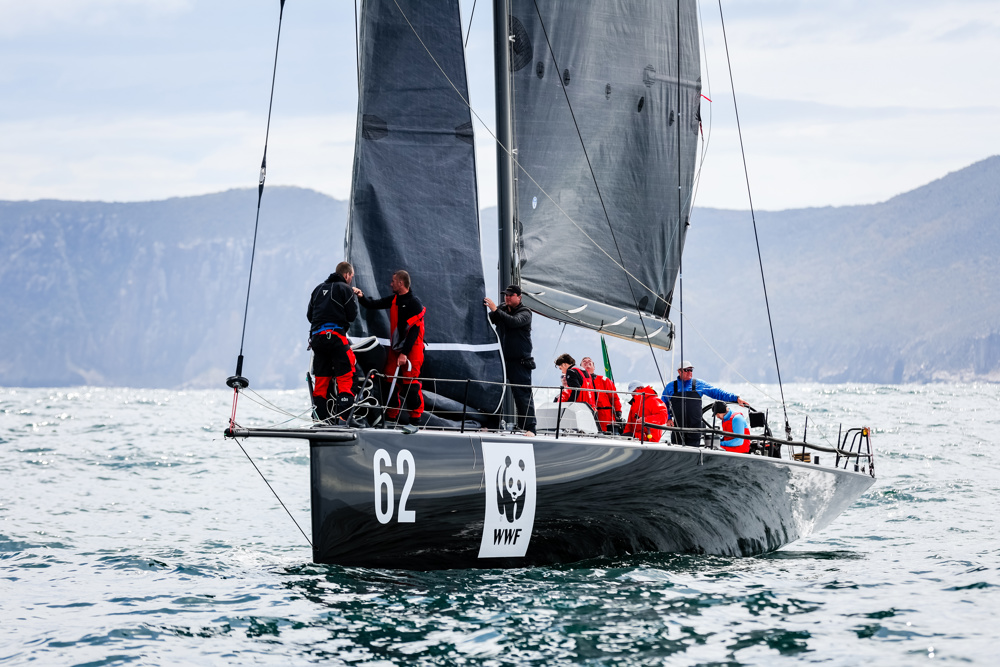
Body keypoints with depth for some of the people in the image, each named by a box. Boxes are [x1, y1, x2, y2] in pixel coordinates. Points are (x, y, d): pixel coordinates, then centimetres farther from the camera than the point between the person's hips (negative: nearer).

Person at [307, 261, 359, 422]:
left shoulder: (319, 288, 17)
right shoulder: (344, 289, -1)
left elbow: (309, 314, 18)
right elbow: (352, 315, -2)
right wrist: (354, 301, 15)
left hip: (316, 335, 6)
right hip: (335, 336, -6)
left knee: (321, 379, 8)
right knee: (346, 375, -5)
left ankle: (321, 417, 5)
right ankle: (343, 414, -18)